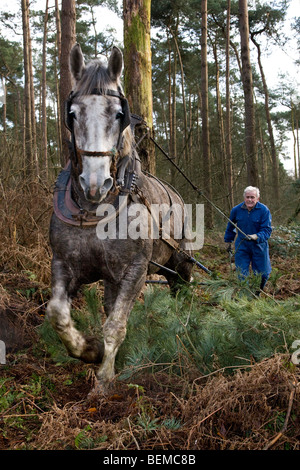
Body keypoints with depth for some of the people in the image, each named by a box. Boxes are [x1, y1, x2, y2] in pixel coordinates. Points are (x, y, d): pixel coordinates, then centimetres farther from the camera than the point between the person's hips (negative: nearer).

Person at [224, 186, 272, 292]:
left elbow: (267, 230, -15)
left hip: (259, 246, -1)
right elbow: (230, 227, 14)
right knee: (242, 275, 0)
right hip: (242, 247, 1)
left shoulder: (264, 210, -13)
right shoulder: (236, 210, -3)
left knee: (263, 275, 6)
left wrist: (256, 237, -34)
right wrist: (228, 241, 22)